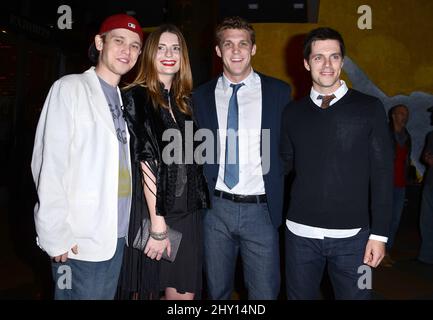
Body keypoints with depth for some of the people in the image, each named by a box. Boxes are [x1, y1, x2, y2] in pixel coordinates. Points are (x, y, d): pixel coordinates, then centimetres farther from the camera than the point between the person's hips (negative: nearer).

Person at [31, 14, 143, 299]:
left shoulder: (125, 98, 11)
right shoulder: (70, 88, -5)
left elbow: (124, 164, 11)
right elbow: (50, 163, -10)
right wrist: (56, 234, -14)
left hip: (118, 235, 6)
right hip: (80, 240, -5)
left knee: (107, 294, 16)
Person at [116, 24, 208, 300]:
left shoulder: (185, 102, 11)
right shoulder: (137, 98, -6)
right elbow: (146, 162, -13)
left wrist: (197, 208, 6)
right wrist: (158, 224, -16)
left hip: (186, 213, 5)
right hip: (150, 211, -5)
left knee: (184, 293, 10)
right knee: (145, 290, 12)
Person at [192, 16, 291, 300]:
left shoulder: (279, 92, 1)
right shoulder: (201, 96, 5)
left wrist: (280, 203, -1)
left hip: (260, 209, -1)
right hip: (216, 208, 2)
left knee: (265, 293, 7)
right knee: (217, 291, 16)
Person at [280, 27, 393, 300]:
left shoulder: (369, 108, -1)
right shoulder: (293, 113, 5)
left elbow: (382, 174, -2)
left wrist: (379, 234, -5)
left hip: (351, 236, -1)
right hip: (300, 234, 2)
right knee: (300, 295, 14)